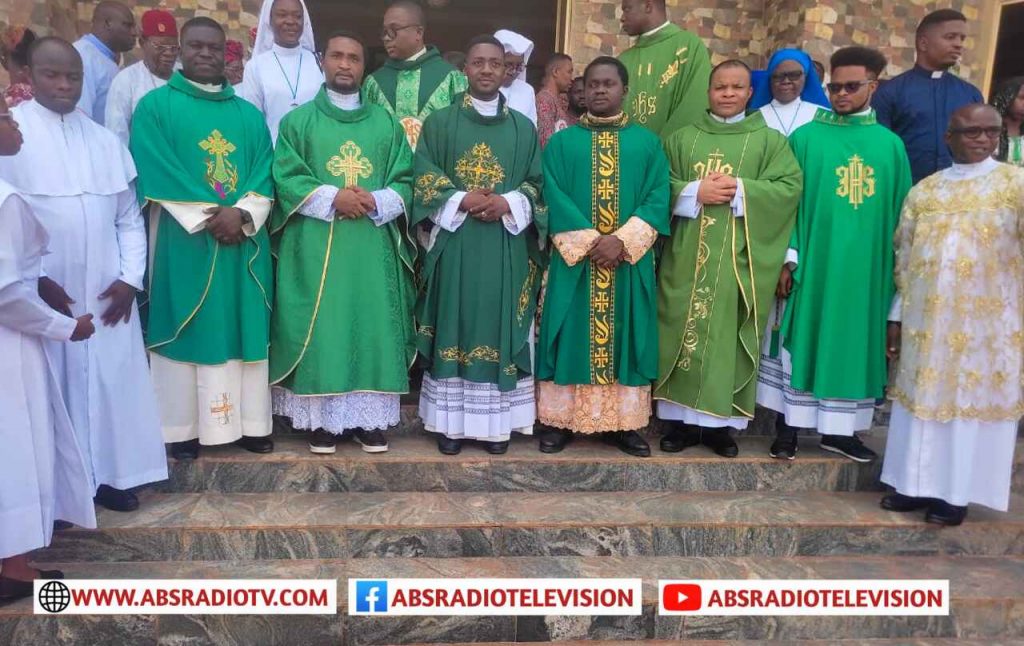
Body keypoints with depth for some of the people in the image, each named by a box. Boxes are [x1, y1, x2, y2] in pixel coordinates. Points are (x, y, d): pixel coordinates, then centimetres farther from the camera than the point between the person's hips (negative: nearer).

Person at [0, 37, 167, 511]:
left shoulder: (105, 140, 10)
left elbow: (130, 217, 10)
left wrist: (130, 278, -1)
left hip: (107, 292, 4)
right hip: (45, 291, -3)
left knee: (112, 382, 7)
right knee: (52, 388, 3)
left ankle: (108, 475, 21)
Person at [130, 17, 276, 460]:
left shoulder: (250, 115, 14)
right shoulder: (155, 106, 3)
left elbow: (265, 175, 6)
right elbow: (156, 174, -7)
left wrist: (242, 213, -12)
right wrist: (206, 219, -15)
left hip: (244, 240, 3)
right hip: (183, 239, -3)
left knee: (244, 328, 5)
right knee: (188, 329, 1)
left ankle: (249, 423, 14)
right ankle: (184, 427, 11)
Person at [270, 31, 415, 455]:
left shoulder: (386, 124, 13)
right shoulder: (298, 121, 8)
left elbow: (405, 181, 7)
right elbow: (286, 178, -1)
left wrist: (376, 202, -13)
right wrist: (331, 198, -16)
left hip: (373, 249, 2)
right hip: (315, 247, -1)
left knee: (372, 327, 2)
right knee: (321, 329, -2)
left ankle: (370, 418, 11)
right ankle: (322, 418, 7)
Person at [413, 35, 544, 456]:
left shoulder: (524, 128, 11)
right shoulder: (438, 123, 7)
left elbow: (537, 185, 7)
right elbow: (424, 180, 1)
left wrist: (507, 204, -12)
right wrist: (462, 201, -14)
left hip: (507, 248, 1)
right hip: (454, 244, -1)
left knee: (500, 330, 3)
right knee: (454, 330, 1)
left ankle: (497, 421, 13)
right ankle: (451, 420, 10)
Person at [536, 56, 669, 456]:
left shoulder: (648, 143, 9)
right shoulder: (561, 143, 7)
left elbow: (658, 199, -1)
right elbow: (555, 199, -4)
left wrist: (623, 241, -15)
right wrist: (589, 242, -16)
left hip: (630, 261, 1)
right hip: (573, 261, -1)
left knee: (625, 338, 5)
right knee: (572, 338, 2)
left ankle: (625, 423, 16)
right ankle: (559, 420, 12)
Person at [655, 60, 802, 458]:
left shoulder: (769, 140, 8)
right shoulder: (682, 139, 13)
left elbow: (790, 186, -3)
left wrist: (741, 190, -14)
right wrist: (696, 192, -11)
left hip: (737, 259, -1)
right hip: (686, 256, 2)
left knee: (727, 334, 0)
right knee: (684, 330, 2)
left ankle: (722, 422, 10)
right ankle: (684, 418, 11)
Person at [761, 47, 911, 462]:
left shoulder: (890, 144, 8)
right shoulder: (806, 138, 0)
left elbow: (900, 210, 11)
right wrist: (788, 257, -8)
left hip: (866, 266, 3)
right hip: (815, 260, -3)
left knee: (854, 343, 9)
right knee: (804, 338, 2)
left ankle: (838, 429, 22)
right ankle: (788, 427, 12)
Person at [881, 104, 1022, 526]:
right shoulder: (924, 190, 9)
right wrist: (897, 316, 8)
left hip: (986, 320, -3)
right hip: (926, 317, 3)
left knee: (973, 399, 4)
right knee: (922, 394, 9)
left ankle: (957, 493, 15)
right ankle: (917, 483, 22)